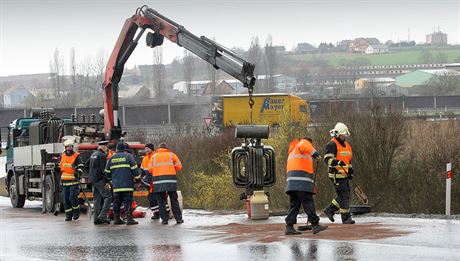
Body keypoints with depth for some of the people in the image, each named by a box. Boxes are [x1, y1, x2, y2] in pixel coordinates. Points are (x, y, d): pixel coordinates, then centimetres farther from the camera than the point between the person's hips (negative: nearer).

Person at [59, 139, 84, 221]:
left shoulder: (76, 156, -1)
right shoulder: (62, 155, 13)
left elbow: (81, 167, -2)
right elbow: (60, 165, 27)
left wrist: (78, 173, -18)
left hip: (74, 181, -5)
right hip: (64, 181, 5)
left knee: (73, 197, -13)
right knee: (65, 199, 3)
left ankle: (76, 212, 7)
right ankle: (68, 215, 9)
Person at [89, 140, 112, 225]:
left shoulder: (93, 155, 18)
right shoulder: (102, 155, -12)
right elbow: (104, 170, -17)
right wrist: (107, 181, -16)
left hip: (93, 180, 9)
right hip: (100, 180, -9)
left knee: (97, 199, 9)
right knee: (108, 197, -7)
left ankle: (96, 218, 6)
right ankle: (102, 215, -17)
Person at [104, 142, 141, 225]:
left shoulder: (111, 158, 11)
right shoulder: (128, 156, -1)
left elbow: (107, 172, 16)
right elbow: (134, 168, -5)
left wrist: (111, 178, 32)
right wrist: (137, 176, 10)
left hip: (116, 185, 4)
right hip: (127, 184, -4)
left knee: (116, 202, 10)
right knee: (128, 202, -5)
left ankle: (116, 218, 11)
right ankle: (129, 218, -11)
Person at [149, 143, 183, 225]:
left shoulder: (154, 156, 16)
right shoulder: (171, 155, 13)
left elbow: (151, 170, 9)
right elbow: (179, 166, 9)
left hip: (158, 180, 0)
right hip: (171, 179, 0)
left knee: (161, 201, 4)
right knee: (174, 200, 5)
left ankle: (164, 219, -1)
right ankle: (178, 218, 5)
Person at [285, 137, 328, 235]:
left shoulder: (292, 151, 33)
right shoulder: (304, 142, 10)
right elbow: (304, 146, -18)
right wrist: (315, 153, -27)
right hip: (301, 180, -9)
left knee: (294, 204, 7)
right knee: (308, 202, -12)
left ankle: (289, 227, 1)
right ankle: (315, 225, -17)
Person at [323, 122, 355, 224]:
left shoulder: (346, 144, 17)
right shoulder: (332, 144, -11)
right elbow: (327, 159, -20)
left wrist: (350, 169, 19)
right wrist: (337, 162, -35)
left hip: (344, 175, 9)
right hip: (336, 175, -9)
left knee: (346, 195, 11)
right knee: (344, 196, -8)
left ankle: (329, 210, 22)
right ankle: (346, 217, -2)